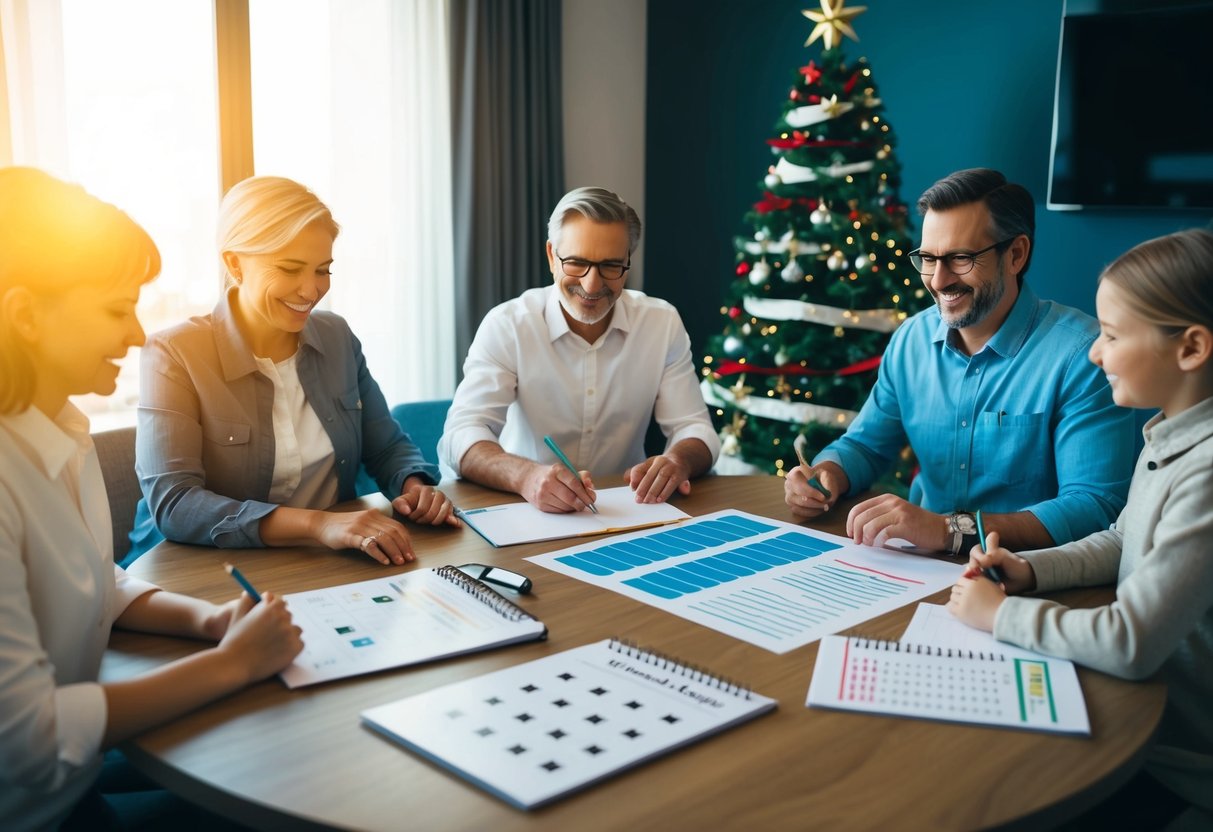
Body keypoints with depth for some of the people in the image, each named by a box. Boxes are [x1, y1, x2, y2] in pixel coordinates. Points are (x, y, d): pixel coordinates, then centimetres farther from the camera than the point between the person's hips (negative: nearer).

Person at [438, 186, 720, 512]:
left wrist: (677, 461, -26)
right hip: (525, 513, -2)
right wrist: (526, 475, -41)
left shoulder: (663, 323, -2)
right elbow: (461, 436, -20)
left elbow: (694, 428, -2)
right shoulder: (505, 326, -10)